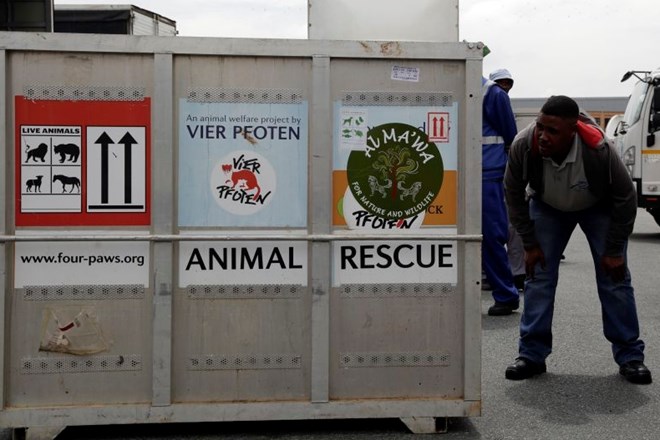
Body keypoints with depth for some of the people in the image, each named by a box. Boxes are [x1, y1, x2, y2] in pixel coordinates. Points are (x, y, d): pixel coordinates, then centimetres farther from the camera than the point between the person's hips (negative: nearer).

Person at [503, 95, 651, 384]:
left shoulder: (599, 149, -38)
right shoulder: (523, 145, -33)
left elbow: (625, 198, -21)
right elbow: (513, 193, -14)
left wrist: (614, 251, -16)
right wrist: (530, 245, -12)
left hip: (599, 207, -1)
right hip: (547, 207, 2)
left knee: (614, 277, -6)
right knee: (538, 276, -6)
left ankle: (630, 357, 6)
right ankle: (531, 355, 3)